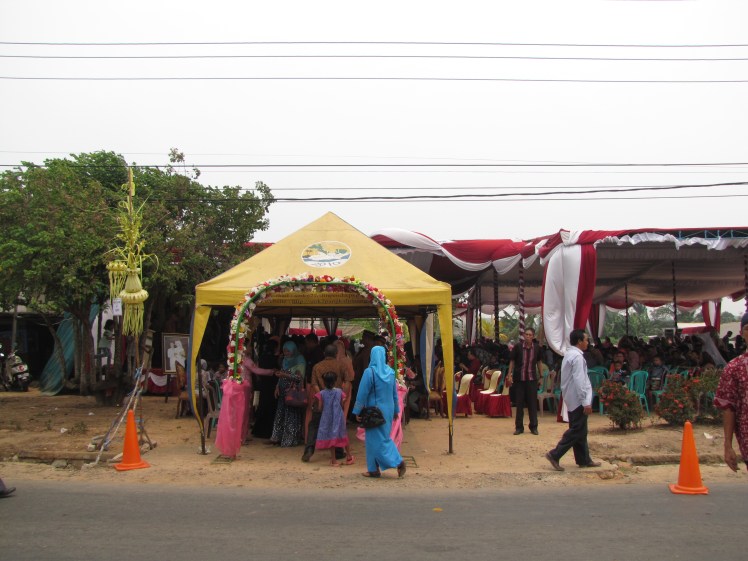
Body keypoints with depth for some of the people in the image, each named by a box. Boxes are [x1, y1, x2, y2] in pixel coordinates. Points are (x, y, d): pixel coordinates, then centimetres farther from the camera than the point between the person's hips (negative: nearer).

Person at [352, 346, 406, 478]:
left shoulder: (369, 372, -15)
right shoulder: (390, 372, 2)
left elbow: (362, 393, -13)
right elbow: (395, 393, 10)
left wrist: (357, 411, -6)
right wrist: (396, 410, 19)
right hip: (388, 410, 6)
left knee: (375, 439, 4)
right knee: (384, 437, 17)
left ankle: (374, 469, 6)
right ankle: (398, 461, 9)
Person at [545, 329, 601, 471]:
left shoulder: (569, 354, 14)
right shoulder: (577, 357, -18)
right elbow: (579, 381, -23)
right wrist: (586, 402, -21)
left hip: (572, 399, 10)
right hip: (578, 399, -10)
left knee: (580, 431, 14)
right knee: (576, 431, -6)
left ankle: (584, 460, 21)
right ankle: (554, 455, -7)